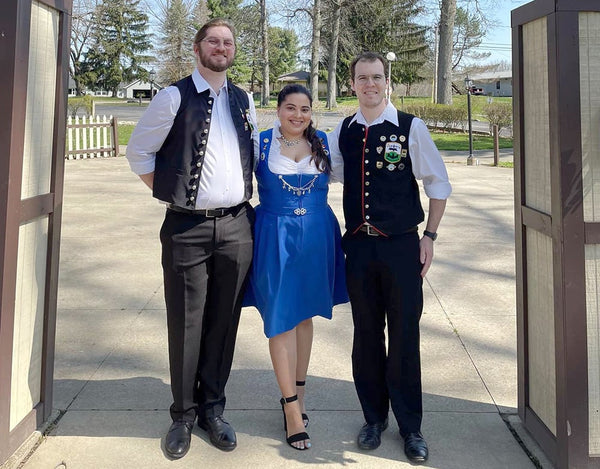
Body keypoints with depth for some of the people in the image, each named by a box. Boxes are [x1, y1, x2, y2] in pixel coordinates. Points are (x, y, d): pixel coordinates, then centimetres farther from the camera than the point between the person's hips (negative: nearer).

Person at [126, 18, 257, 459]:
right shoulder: (174, 97, -2)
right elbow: (138, 151, 2)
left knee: (224, 321, 9)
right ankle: (183, 414, 20)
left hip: (236, 225, 4)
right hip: (187, 227, -3)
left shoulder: (244, 101, 12)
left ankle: (212, 408, 24)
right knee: (186, 324, 3)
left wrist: (247, 196, 13)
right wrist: (171, 191, 1)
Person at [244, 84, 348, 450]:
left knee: (305, 314, 13)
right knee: (281, 318, 0)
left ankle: (297, 392, 29)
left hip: (317, 237, 3)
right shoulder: (261, 143, -3)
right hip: (275, 238, -3)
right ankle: (292, 407, 11)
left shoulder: (323, 142, 4)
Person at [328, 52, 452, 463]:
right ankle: (374, 417, 29)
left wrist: (430, 235, -1)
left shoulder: (411, 128, -4)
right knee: (366, 335, 12)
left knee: (405, 336, 4)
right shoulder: (342, 133, 6)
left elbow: (439, 185, 3)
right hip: (358, 245, 3)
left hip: (402, 245, -3)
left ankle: (410, 426, 21)